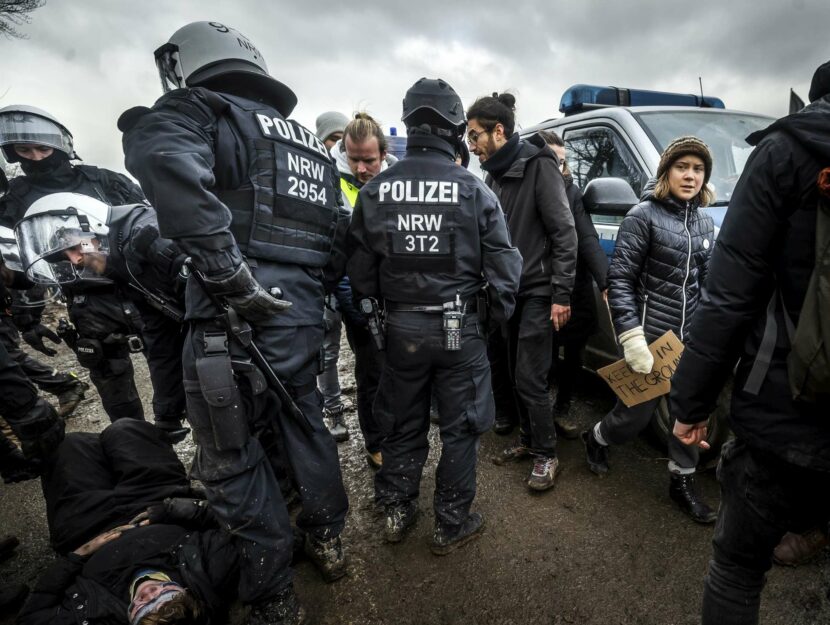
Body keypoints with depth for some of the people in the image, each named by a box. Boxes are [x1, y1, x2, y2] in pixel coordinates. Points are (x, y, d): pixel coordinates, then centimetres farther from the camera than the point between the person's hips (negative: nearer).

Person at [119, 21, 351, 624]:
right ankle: (329, 541, 43)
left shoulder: (197, 110, -1)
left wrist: (234, 278, -24)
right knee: (307, 425, 23)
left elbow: (168, 165, -25)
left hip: (237, 321, -7)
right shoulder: (311, 141, 21)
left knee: (233, 460, 10)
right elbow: (338, 233, 20)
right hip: (305, 316, 7)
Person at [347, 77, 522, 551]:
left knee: (402, 424, 19)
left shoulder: (376, 190, -1)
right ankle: (452, 525, 26)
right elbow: (503, 262, -6)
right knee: (460, 427, 12)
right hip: (459, 325, -2)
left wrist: (374, 313, 15)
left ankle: (397, 512, 34)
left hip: (402, 325, 3)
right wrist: (500, 312, 8)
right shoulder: (473, 189, -9)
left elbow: (360, 265, 3)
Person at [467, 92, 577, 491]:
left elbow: (564, 233, -13)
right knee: (512, 372, 13)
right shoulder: (495, 175, 13)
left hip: (537, 293, -7)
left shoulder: (538, 166, -10)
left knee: (529, 379, -4)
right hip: (507, 291, 8)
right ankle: (528, 441, 30)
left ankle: (546, 455, 14)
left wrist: (561, 294, -16)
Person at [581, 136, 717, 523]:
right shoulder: (644, 216, -10)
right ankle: (596, 439, 37)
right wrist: (632, 338, -22)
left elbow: (707, 283, 17)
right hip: (651, 335, -5)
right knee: (637, 413, 6)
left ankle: (683, 481, 31)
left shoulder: (704, 222, 10)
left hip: (692, 338, 6)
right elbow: (619, 279, -15)